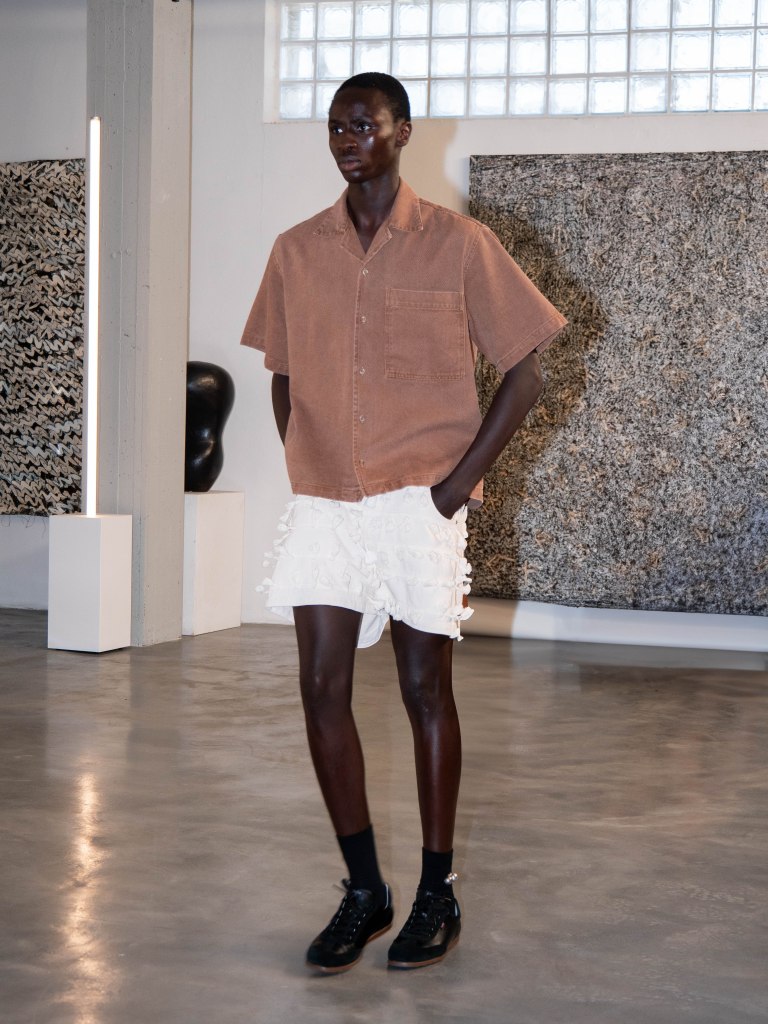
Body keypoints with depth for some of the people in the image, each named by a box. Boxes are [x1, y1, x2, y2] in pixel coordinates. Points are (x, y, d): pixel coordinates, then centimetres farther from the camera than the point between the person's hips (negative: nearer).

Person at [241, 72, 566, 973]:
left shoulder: (458, 245, -2)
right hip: (323, 504, 4)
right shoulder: (296, 253, 8)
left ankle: (437, 895, 16)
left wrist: (463, 476, -7)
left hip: (419, 502, -3)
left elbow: (522, 373, 0)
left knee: (426, 691, 3)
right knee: (322, 689, 0)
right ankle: (363, 891, 15)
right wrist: (305, 471, 6)